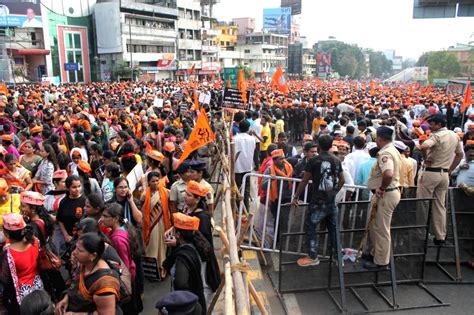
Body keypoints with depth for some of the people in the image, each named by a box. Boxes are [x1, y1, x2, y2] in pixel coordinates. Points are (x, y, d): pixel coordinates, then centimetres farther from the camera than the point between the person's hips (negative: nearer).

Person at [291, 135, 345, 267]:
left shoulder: (314, 161, -11)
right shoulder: (337, 161, 5)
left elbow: (304, 181, -8)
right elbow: (341, 180, 13)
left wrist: (296, 197, -1)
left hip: (318, 202, -6)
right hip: (332, 201, 6)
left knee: (310, 227, 6)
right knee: (333, 228, 14)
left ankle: (313, 257, 8)